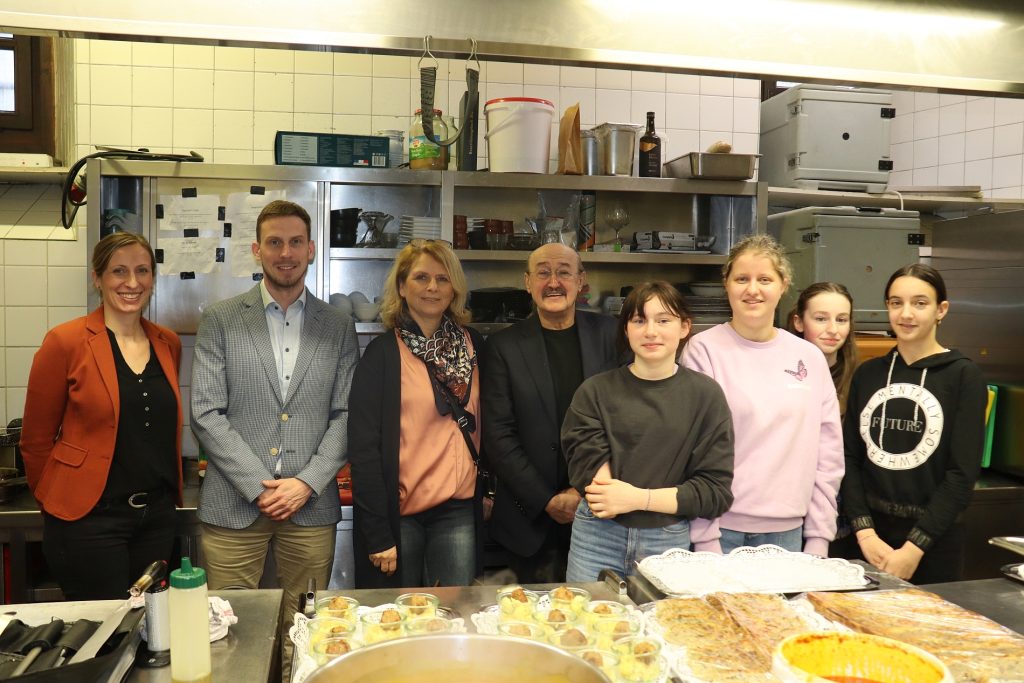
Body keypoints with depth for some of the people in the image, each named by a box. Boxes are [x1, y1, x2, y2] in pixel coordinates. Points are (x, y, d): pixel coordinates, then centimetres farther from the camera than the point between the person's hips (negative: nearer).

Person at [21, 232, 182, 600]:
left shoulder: (168, 343, 6)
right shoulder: (65, 342, -10)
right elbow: (36, 440, -3)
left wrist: (169, 493, 14)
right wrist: (59, 505, 5)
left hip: (157, 515, 5)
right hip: (89, 518, -5)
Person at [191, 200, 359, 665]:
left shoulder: (338, 327, 7)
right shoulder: (220, 320, 2)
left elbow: (346, 415, 3)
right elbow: (206, 414, -4)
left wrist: (306, 483, -9)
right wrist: (260, 486, -10)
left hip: (312, 505, 1)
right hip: (234, 504, -1)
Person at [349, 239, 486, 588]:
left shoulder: (471, 344, 5)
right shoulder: (383, 353, -7)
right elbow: (363, 445, -9)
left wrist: (488, 486, 8)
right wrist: (378, 533, -12)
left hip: (459, 507, 3)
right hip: (400, 509, -3)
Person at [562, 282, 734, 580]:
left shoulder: (706, 395, -2)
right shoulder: (596, 391, 0)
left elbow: (716, 490, -6)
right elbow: (588, 464, -9)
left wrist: (639, 499, -15)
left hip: (669, 544, 0)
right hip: (597, 538, 0)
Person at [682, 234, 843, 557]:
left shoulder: (810, 358, 6)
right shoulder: (704, 349, -6)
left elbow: (828, 455, 8)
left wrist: (819, 538, 4)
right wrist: (705, 539, -11)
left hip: (787, 531, 4)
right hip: (721, 529, -3)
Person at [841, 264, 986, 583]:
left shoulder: (963, 376, -5)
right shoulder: (867, 373, 5)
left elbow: (963, 472, -9)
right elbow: (850, 457, 2)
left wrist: (914, 548, -13)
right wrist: (865, 532, -9)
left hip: (933, 538, -3)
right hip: (870, 535, 3)